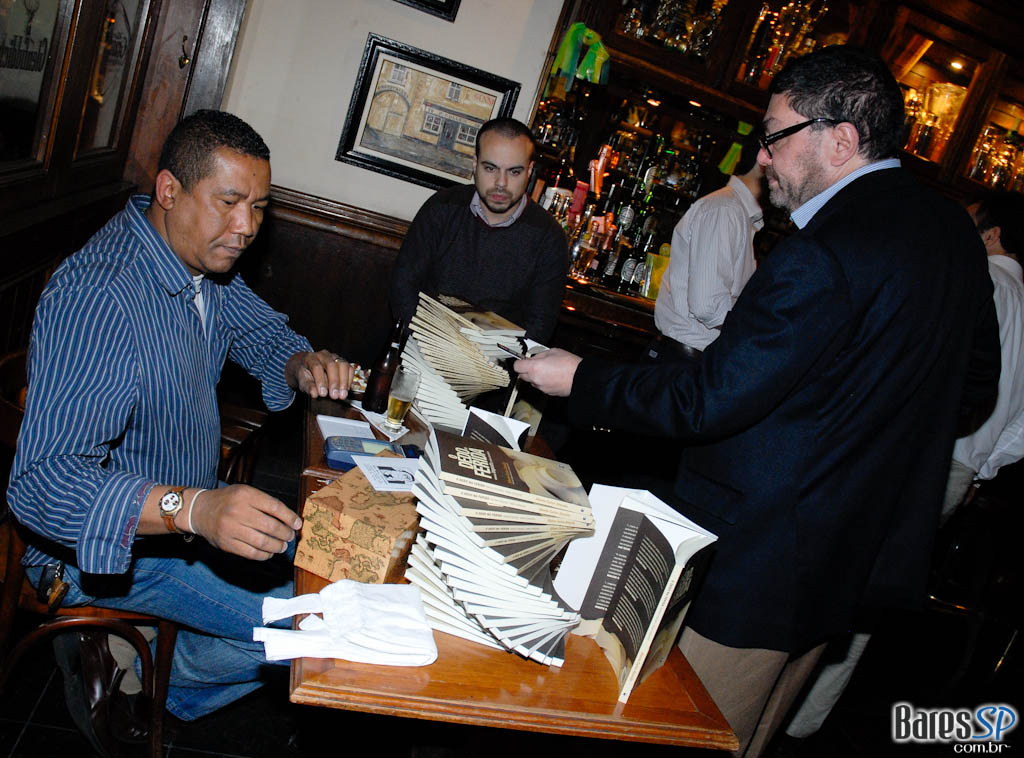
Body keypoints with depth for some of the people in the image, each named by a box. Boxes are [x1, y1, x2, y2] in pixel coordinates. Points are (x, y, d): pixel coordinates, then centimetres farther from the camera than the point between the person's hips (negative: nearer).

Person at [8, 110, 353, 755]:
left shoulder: (204, 258, -3)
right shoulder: (97, 297, -31)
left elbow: (261, 330, 12)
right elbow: (42, 480, -37)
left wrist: (304, 365, -12)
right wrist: (193, 508, -52)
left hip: (194, 508, 9)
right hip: (102, 546, -9)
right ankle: (125, 675, 7)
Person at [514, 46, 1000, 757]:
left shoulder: (826, 255, -26)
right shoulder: (952, 227, 4)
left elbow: (707, 399, -24)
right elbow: (978, 378, 14)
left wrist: (581, 377, -13)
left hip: (768, 558, -9)